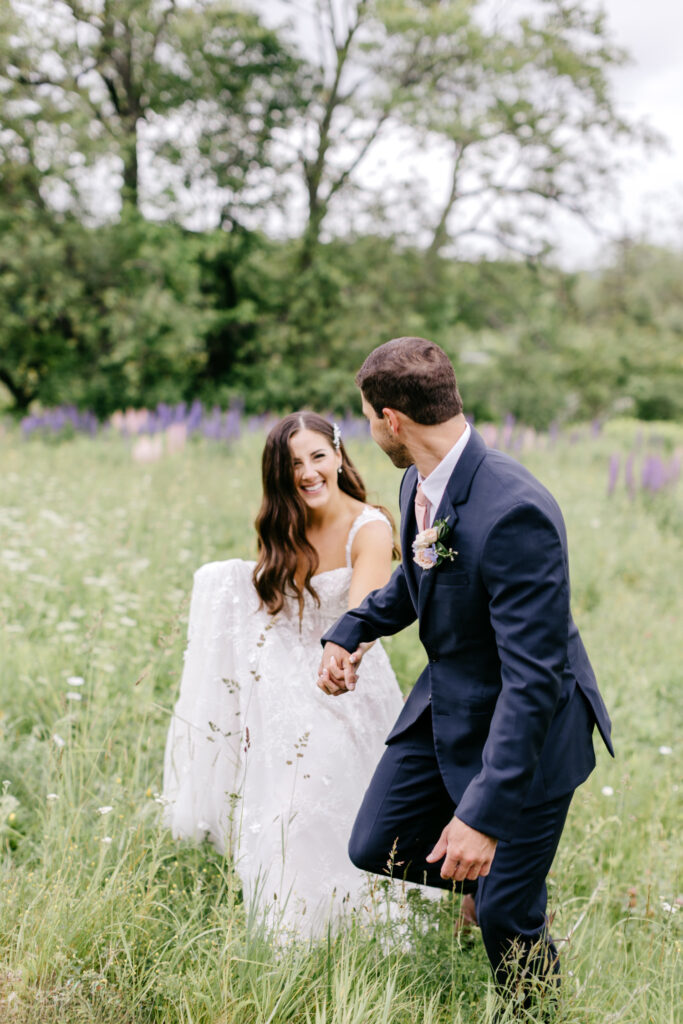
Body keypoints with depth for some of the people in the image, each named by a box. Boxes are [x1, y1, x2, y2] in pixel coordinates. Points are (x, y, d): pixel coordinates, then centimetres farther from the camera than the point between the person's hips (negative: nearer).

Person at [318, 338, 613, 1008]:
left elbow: (533, 678, -34)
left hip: (526, 727, -8)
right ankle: (486, 878, 37)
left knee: (504, 914, 1)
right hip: (447, 704, 8)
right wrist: (349, 631, 2)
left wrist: (485, 811, -36)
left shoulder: (514, 514, -33)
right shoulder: (419, 483, -5)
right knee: (374, 849, 12)